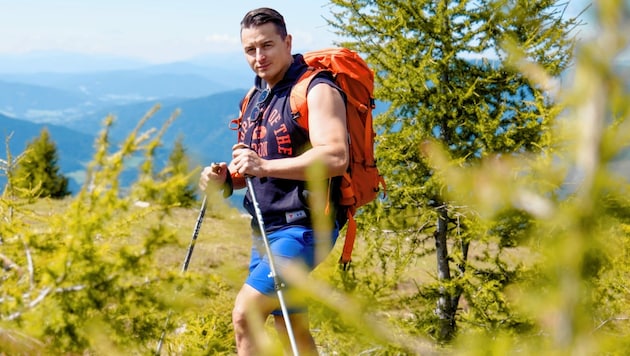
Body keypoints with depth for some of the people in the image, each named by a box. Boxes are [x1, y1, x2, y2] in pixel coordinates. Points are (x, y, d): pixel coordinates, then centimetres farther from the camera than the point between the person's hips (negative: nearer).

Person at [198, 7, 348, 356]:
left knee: (245, 314, -18)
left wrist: (264, 166, -32)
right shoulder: (256, 97, 16)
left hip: (302, 228, -9)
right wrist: (226, 177, 2)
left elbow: (336, 157, -26)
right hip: (265, 230, 9)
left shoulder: (317, 90, -11)